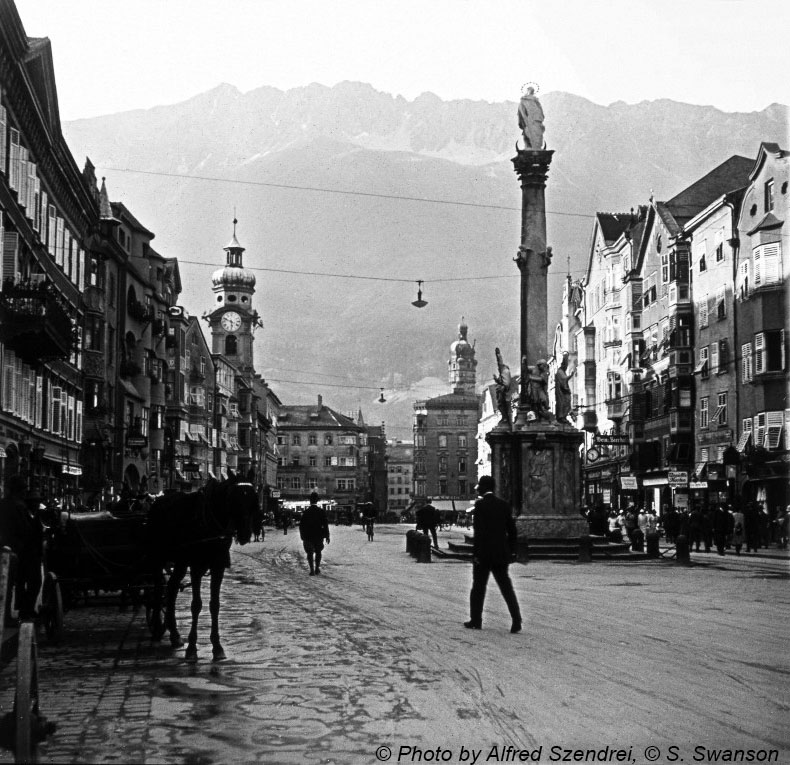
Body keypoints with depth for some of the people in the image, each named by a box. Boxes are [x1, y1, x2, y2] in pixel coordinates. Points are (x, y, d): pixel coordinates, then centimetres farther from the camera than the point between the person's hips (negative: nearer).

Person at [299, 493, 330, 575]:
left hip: (308, 536, 0)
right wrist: (327, 536, -1)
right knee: (318, 551, 16)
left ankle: (312, 569, 0)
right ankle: (317, 568, 13)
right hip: (319, 535, 0)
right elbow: (325, 524, -6)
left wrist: (303, 536, 5)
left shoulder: (306, 512, -4)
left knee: (310, 553, 7)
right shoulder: (321, 511, -6)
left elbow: (301, 525, -3)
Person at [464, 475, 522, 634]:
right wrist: (511, 550, 14)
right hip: (501, 554, 5)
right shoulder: (504, 504, 6)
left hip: (484, 555, -5)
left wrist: (476, 553, -13)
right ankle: (516, 621, -5)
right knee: (506, 587, 4)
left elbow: (479, 531, -16)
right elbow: (512, 529, 8)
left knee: (478, 587, 8)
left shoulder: (480, 504, -10)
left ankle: (476, 621, 15)